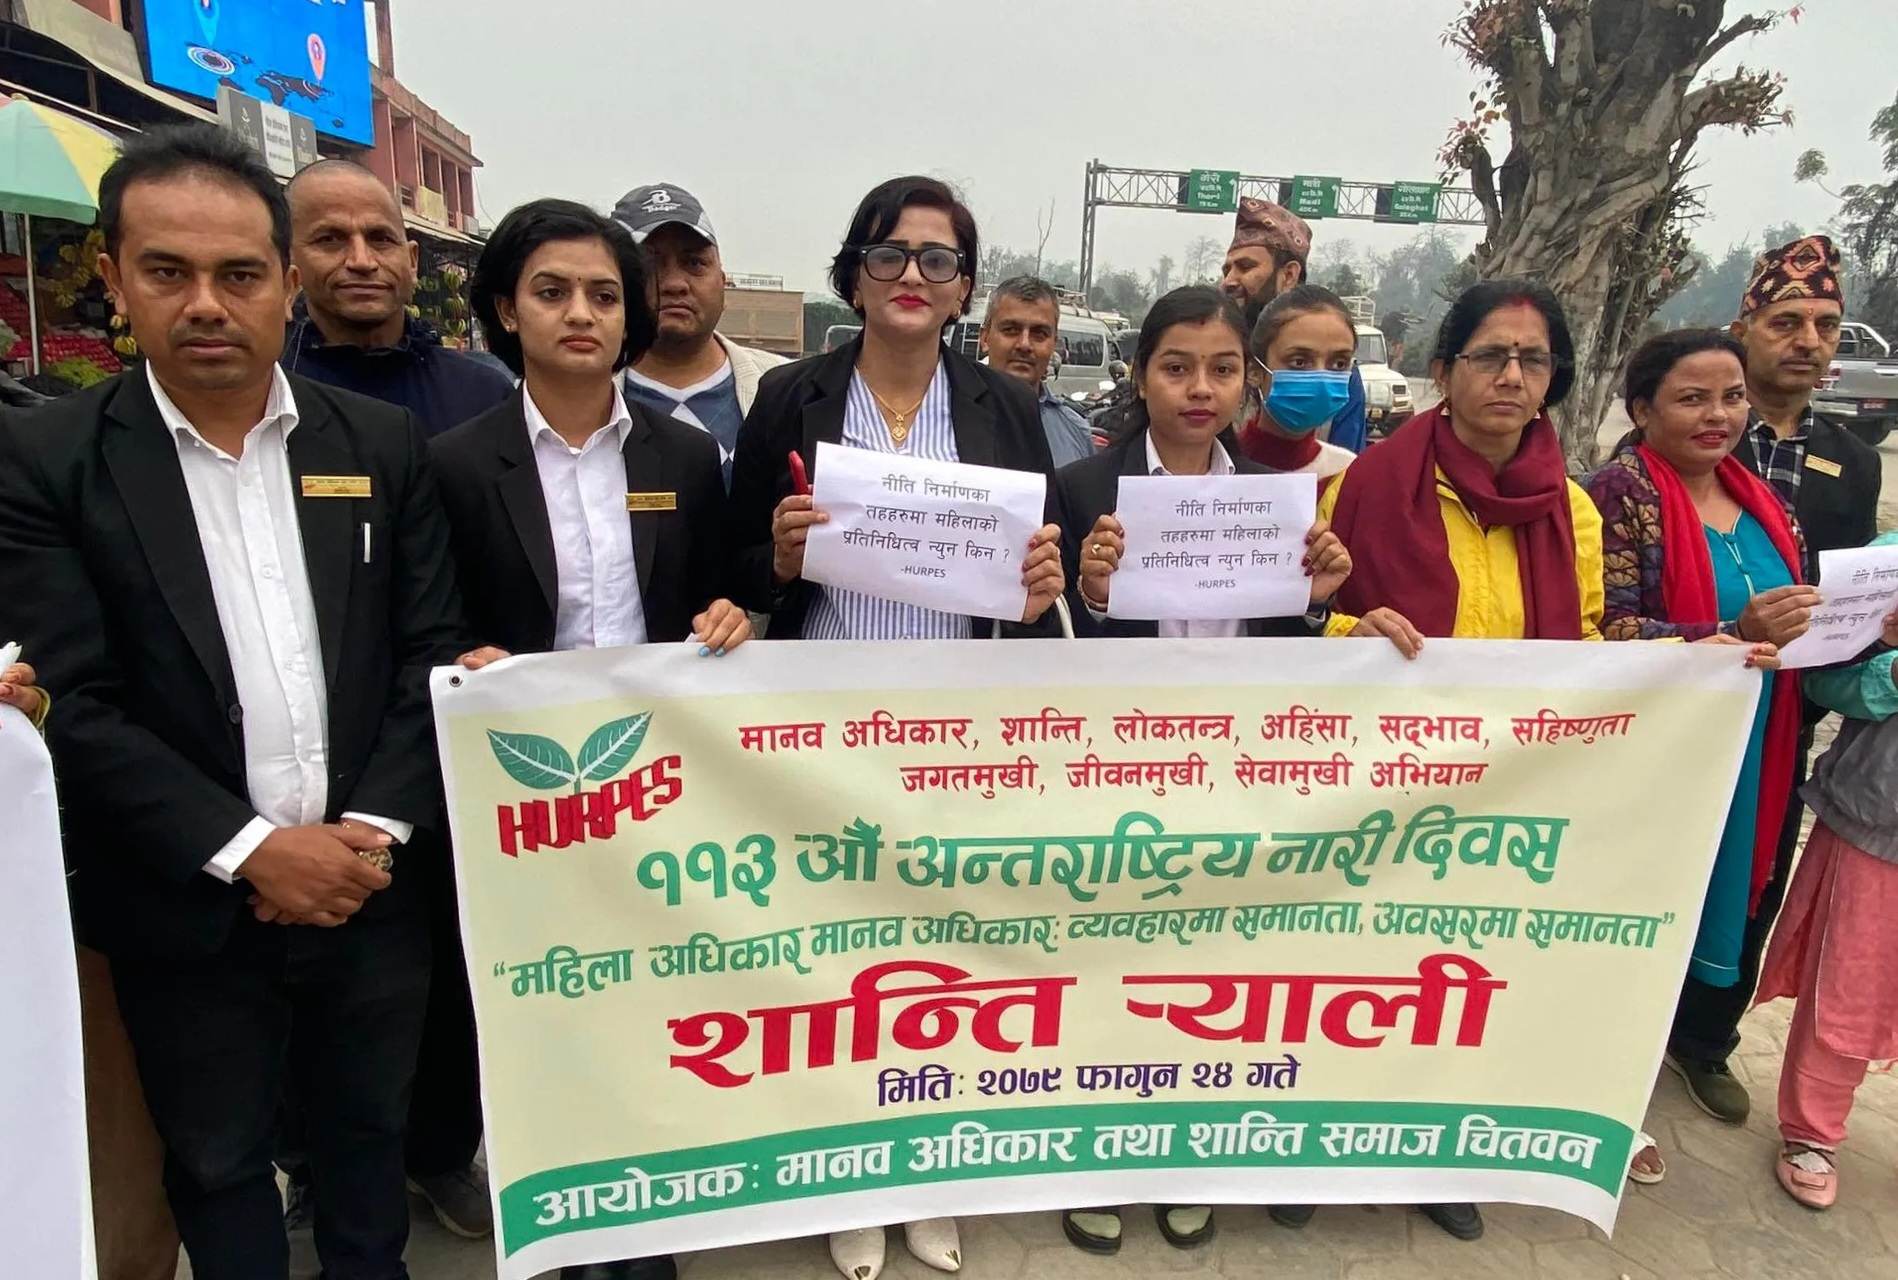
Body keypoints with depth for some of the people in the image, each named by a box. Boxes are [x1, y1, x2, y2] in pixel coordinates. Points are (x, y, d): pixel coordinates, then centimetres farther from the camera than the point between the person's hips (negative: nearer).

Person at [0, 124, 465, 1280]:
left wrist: (378, 829, -12)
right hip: (188, 912, -1)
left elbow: (434, 653, -2)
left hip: (371, 887, 2)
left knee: (370, 1131, 21)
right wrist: (247, 848, -17)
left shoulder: (384, 442, 0)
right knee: (218, 1165, 19)